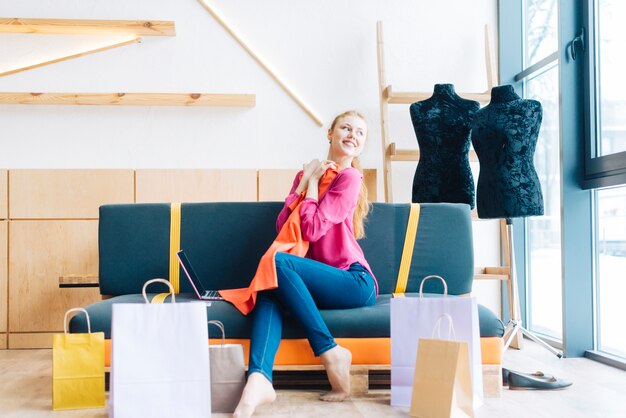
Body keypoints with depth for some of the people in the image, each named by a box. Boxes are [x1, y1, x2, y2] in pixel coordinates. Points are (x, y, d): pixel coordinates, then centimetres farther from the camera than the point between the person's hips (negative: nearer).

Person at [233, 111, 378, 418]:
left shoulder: (349, 177, -4)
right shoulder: (306, 174, 16)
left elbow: (312, 229, -14)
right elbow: (282, 225, 4)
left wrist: (313, 181, -2)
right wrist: (305, 180, -2)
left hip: (356, 283, -5)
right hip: (324, 282, 6)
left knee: (278, 262, -28)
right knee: (271, 290, -26)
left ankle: (331, 353, -22)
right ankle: (259, 378, -45)